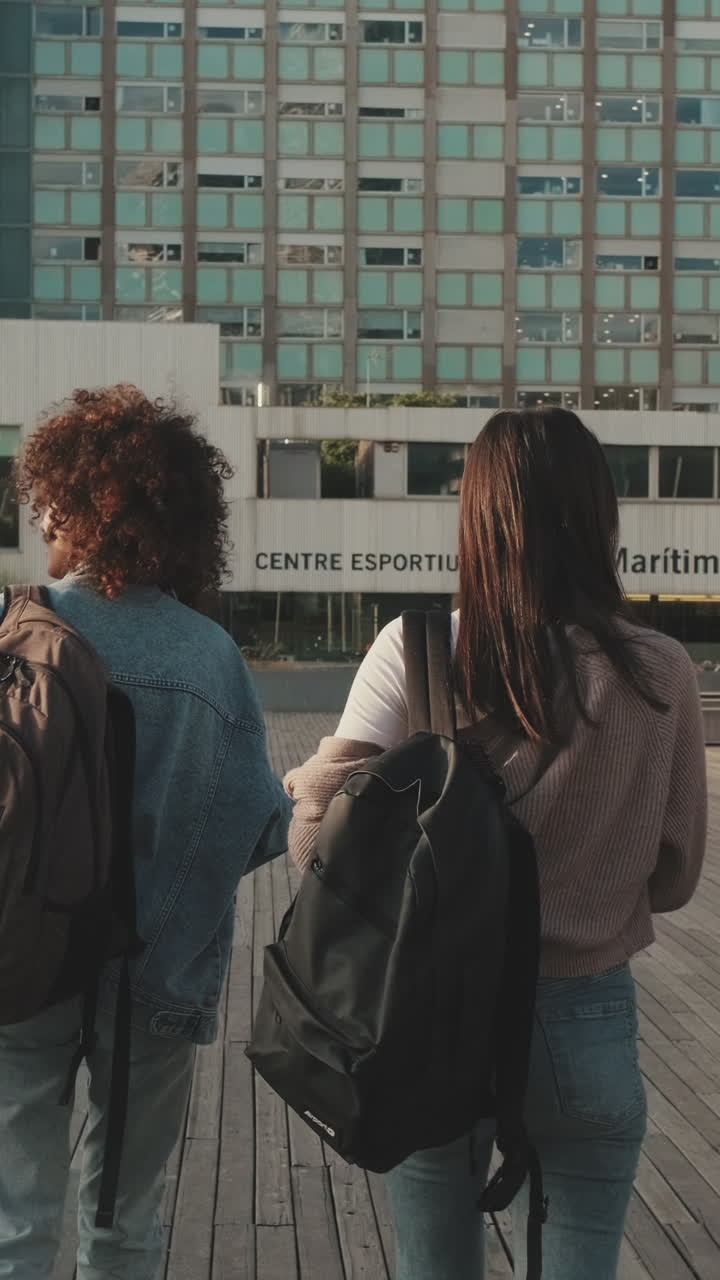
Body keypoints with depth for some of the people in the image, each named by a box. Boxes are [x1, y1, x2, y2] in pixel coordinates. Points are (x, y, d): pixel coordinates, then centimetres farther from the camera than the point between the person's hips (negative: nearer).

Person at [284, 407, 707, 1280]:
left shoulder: (413, 651, -12)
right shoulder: (660, 674, -9)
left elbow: (321, 843, -16)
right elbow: (672, 879, 0)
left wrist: (306, 783, 5)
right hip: (586, 1028, 0)